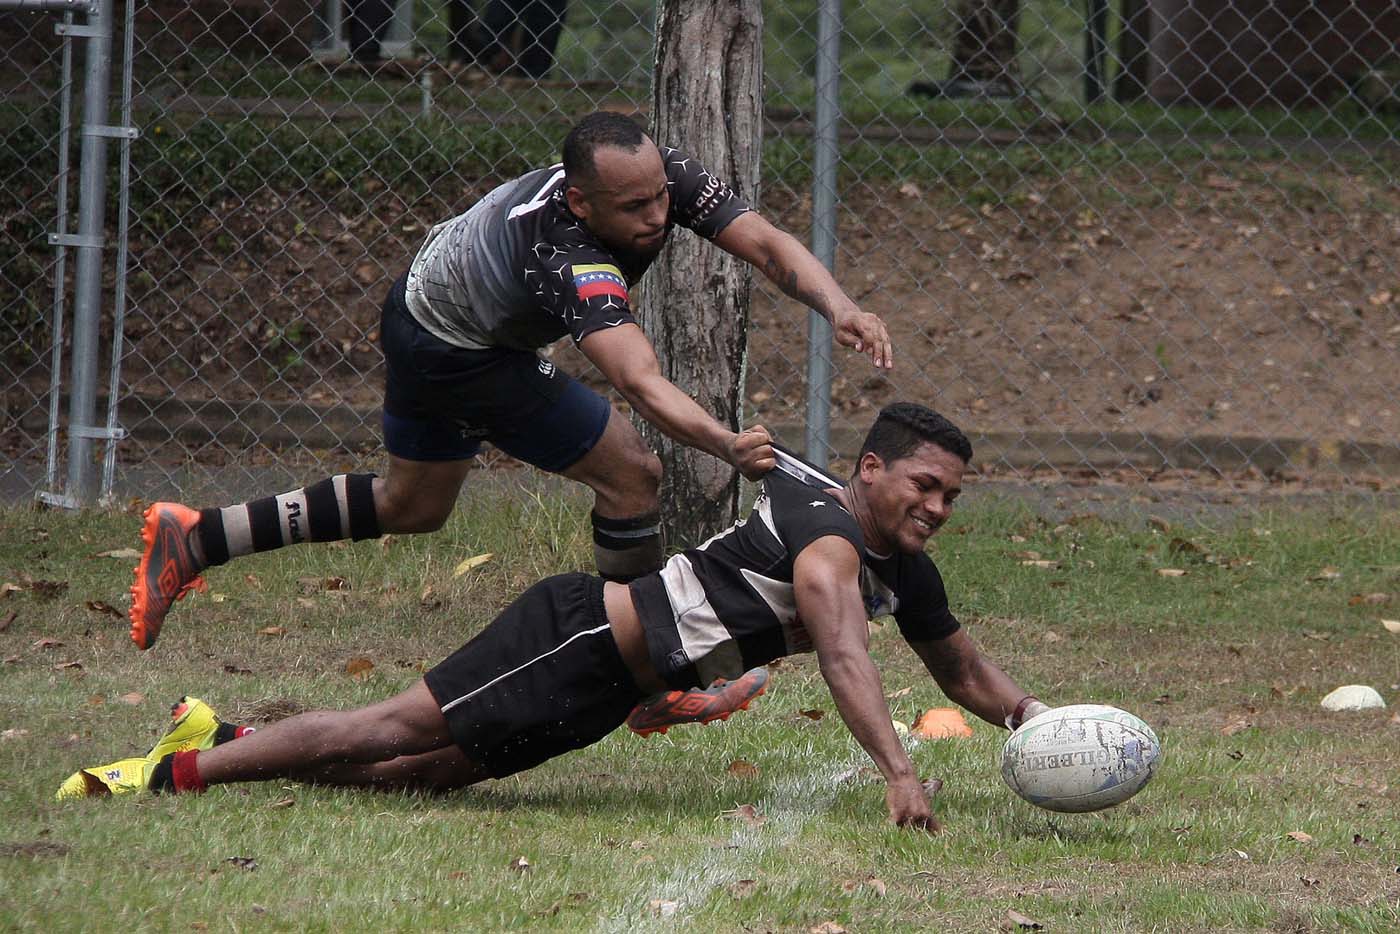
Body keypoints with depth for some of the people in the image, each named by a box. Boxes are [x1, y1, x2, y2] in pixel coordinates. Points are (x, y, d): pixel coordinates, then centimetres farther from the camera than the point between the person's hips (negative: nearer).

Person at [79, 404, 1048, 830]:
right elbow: (844, 657, -38)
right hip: (583, 633, -8)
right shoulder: (825, 530, -23)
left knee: (421, 769, 11)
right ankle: (179, 769, 2)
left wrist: (1035, 717, 8)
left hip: (614, 688, 8)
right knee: (396, 730, -7)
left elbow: (965, 672, 25)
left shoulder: (907, 575, 7)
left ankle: (228, 740, 23)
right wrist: (898, 772, -48)